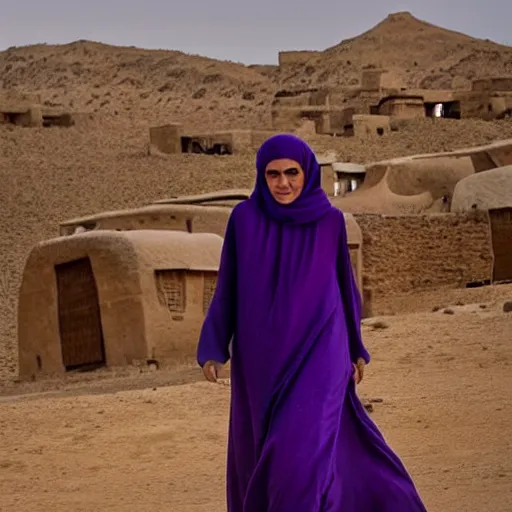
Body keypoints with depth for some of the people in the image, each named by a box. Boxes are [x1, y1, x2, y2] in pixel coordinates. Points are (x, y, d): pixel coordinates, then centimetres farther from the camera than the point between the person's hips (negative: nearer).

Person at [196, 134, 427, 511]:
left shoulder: (330, 220, -2)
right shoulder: (244, 219, -2)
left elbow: (344, 283, 8)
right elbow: (227, 286, 2)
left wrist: (356, 348, 13)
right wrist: (213, 349, -4)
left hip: (317, 350, -2)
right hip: (262, 353, 2)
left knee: (302, 446, -14)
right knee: (258, 447, 11)